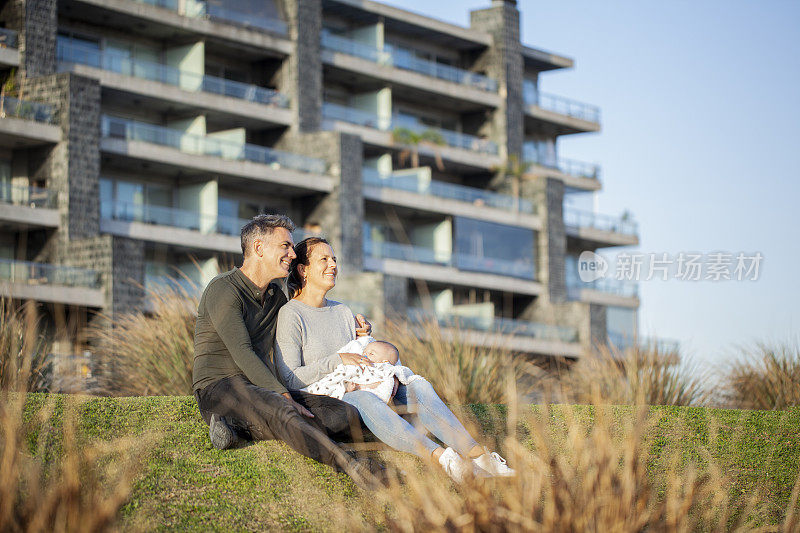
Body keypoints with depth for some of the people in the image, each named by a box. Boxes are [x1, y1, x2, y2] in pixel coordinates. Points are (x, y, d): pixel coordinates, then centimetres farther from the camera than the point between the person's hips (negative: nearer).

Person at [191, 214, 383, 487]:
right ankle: (348, 463, -59)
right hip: (219, 389, -8)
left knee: (347, 416, -16)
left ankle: (248, 427, -25)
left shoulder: (276, 296, 18)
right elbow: (242, 354, -18)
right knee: (282, 410, -40)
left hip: (263, 390, 8)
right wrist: (283, 395, -27)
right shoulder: (224, 289, -8)